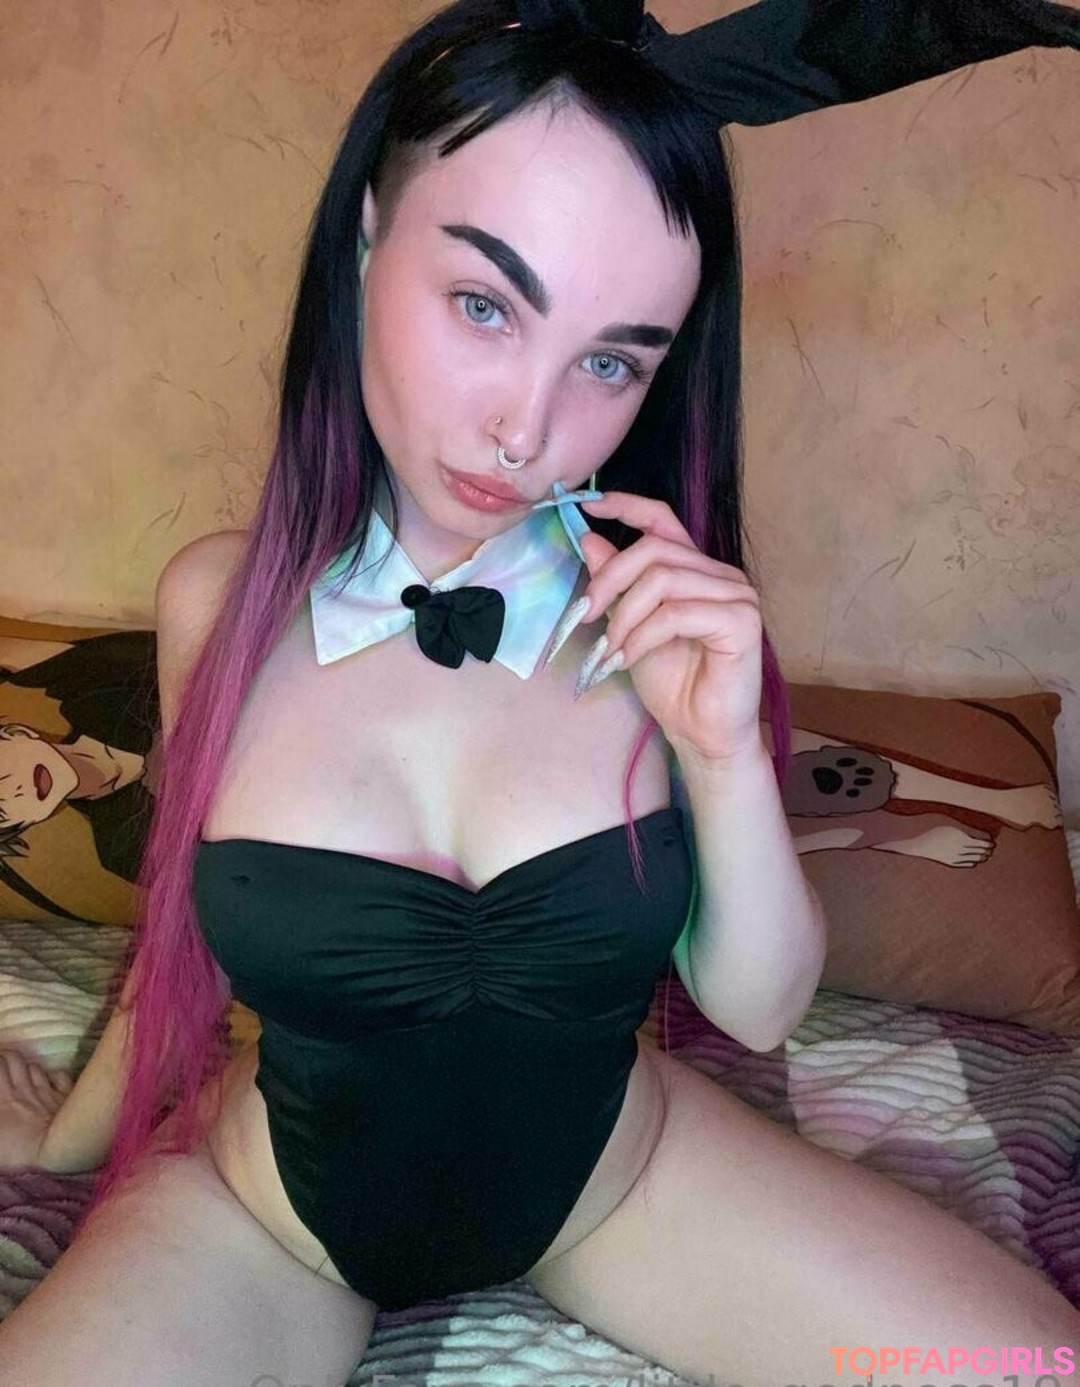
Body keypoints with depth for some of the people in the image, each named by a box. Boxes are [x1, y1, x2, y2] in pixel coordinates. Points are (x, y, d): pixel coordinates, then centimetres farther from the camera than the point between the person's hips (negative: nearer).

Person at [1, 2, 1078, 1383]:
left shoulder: (667, 609, -15)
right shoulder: (219, 598, -15)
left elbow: (758, 1008, -9)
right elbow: (196, 925, 2)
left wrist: (726, 753, -26)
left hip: (615, 1168, 1)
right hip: (271, 1201, 0)